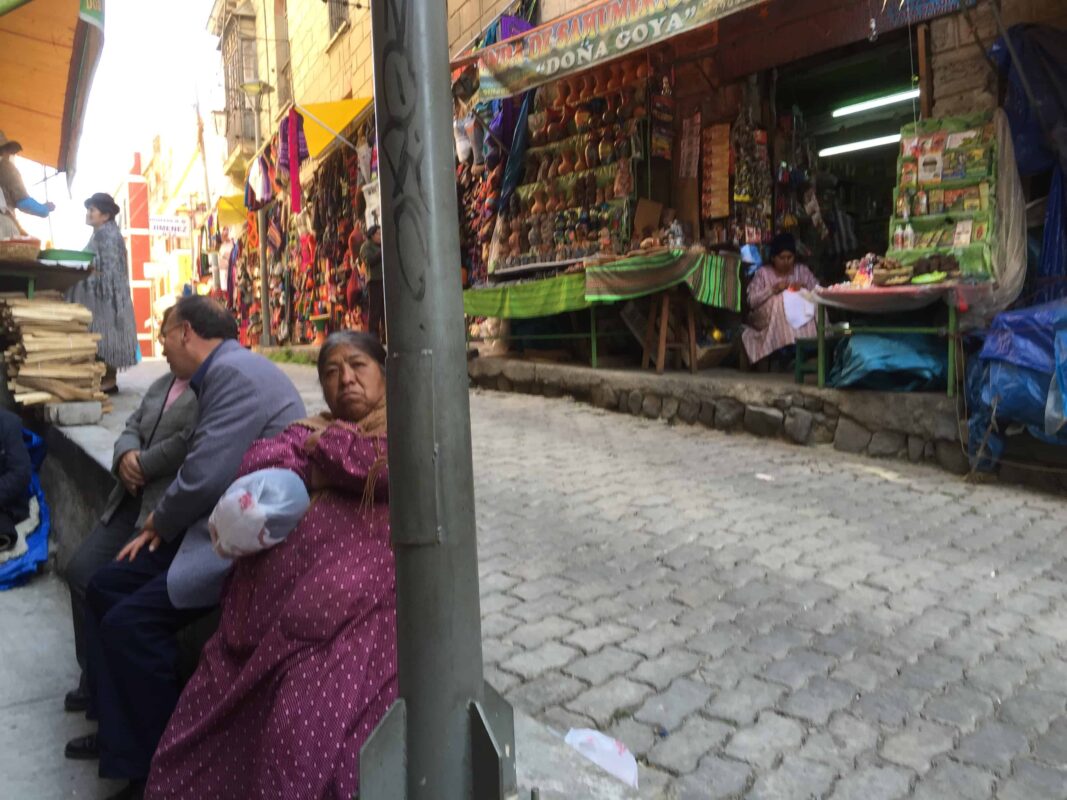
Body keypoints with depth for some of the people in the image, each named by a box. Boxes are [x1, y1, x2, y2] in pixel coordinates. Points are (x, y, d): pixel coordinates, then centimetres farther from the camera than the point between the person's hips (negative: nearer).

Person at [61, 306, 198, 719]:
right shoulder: (162, 384, 22)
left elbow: (190, 445, -23)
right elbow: (132, 428, 17)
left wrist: (142, 466, -9)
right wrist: (126, 457, -6)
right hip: (131, 501, 10)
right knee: (81, 570, 6)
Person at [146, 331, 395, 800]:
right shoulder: (307, 429, 26)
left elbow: (392, 468, -11)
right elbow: (256, 466, 8)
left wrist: (326, 447, 3)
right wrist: (330, 458, -7)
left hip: (357, 595, -5)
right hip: (282, 589, 6)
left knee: (304, 718, -22)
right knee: (215, 697, -3)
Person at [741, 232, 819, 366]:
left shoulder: (802, 270, 15)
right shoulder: (763, 273, 7)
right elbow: (752, 301, -4)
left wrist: (804, 288, -12)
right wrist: (773, 290, -15)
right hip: (769, 319, -2)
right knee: (780, 301, -34)